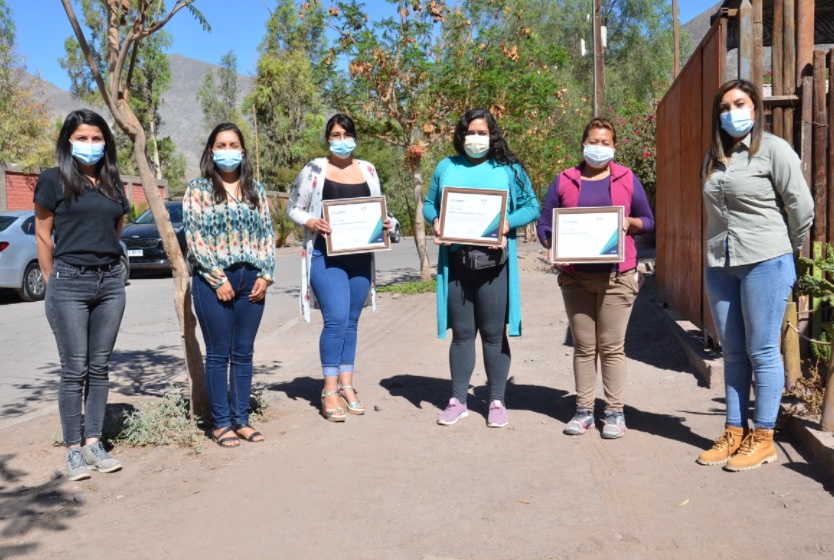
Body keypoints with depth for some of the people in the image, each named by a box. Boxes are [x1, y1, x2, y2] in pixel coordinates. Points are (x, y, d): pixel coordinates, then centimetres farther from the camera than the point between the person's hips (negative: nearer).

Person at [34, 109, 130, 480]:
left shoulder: (113, 184, 11)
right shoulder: (53, 180, -2)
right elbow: (43, 237, 1)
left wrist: (105, 265, 12)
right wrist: (54, 281, 4)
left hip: (111, 282, 4)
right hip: (69, 284, -4)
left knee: (100, 367, 8)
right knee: (75, 370, -1)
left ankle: (94, 443, 16)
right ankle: (73, 449, 8)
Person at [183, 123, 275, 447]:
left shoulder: (255, 190, 13)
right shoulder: (199, 189, 1)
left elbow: (267, 234, 11)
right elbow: (194, 237, -7)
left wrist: (265, 275, 0)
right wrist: (218, 279, -13)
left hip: (252, 281, 4)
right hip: (213, 281, -4)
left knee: (243, 353, 9)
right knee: (218, 355, 2)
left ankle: (241, 420, 17)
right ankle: (220, 424, 11)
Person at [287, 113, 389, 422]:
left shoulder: (367, 170, 11)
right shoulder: (314, 169, 0)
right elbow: (294, 208, 4)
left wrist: (384, 223, -4)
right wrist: (312, 223, -15)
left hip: (360, 256, 4)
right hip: (326, 255, -4)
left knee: (351, 322, 10)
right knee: (336, 321, -12)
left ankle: (346, 385, 20)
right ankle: (329, 392, -1)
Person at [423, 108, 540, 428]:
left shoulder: (508, 169, 6)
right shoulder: (446, 168, 13)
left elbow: (531, 207, 3)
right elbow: (429, 204, 16)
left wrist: (507, 223, -14)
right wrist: (435, 221, -6)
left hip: (493, 262, -2)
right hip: (455, 262, 2)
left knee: (494, 333, 4)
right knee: (461, 333, 9)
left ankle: (497, 401, 15)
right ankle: (458, 400, 19)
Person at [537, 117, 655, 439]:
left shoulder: (627, 179, 7)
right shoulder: (564, 181, 7)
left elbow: (649, 221, 13)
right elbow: (545, 226, 7)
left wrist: (630, 222, -9)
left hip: (617, 277, -1)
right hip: (575, 277, 1)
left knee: (612, 346, 2)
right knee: (583, 346, 5)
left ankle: (614, 412, 10)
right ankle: (584, 410, 13)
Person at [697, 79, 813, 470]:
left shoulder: (773, 150, -5)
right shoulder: (713, 158, 13)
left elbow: (801, 206, -6)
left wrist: (788, 251, 3)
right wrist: (717, 250, 12)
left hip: (765, 263, -6)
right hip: (719, 266, 6)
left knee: (762, 352, -1)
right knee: (733, 353, 10)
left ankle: (762, 438, 9)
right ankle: (734, 432, 19)